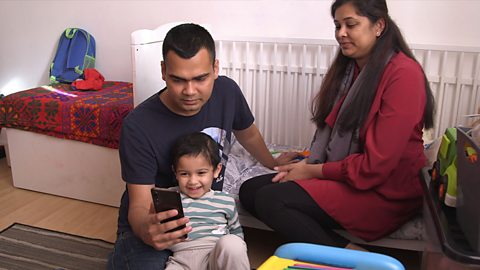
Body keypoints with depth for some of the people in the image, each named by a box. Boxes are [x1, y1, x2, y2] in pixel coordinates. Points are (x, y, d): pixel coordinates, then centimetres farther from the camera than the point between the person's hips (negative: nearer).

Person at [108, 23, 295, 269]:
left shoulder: (227, 91, -9)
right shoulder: (138, 126, -23)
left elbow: (247, 134, 13)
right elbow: (139, 204, -21)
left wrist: (273, 163, 29)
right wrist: (146, 231, -44)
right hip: (153, 222, -3)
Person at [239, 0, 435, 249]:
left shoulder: (403, 74, -16)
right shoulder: (348, 68, 11)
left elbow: (377, 164, -19)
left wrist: (313, 171, -11)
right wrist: (307, 164, -5)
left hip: (385, 193, -9)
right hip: (342, 174, 9)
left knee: (269, 200, -22)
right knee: (249, 190, -5)